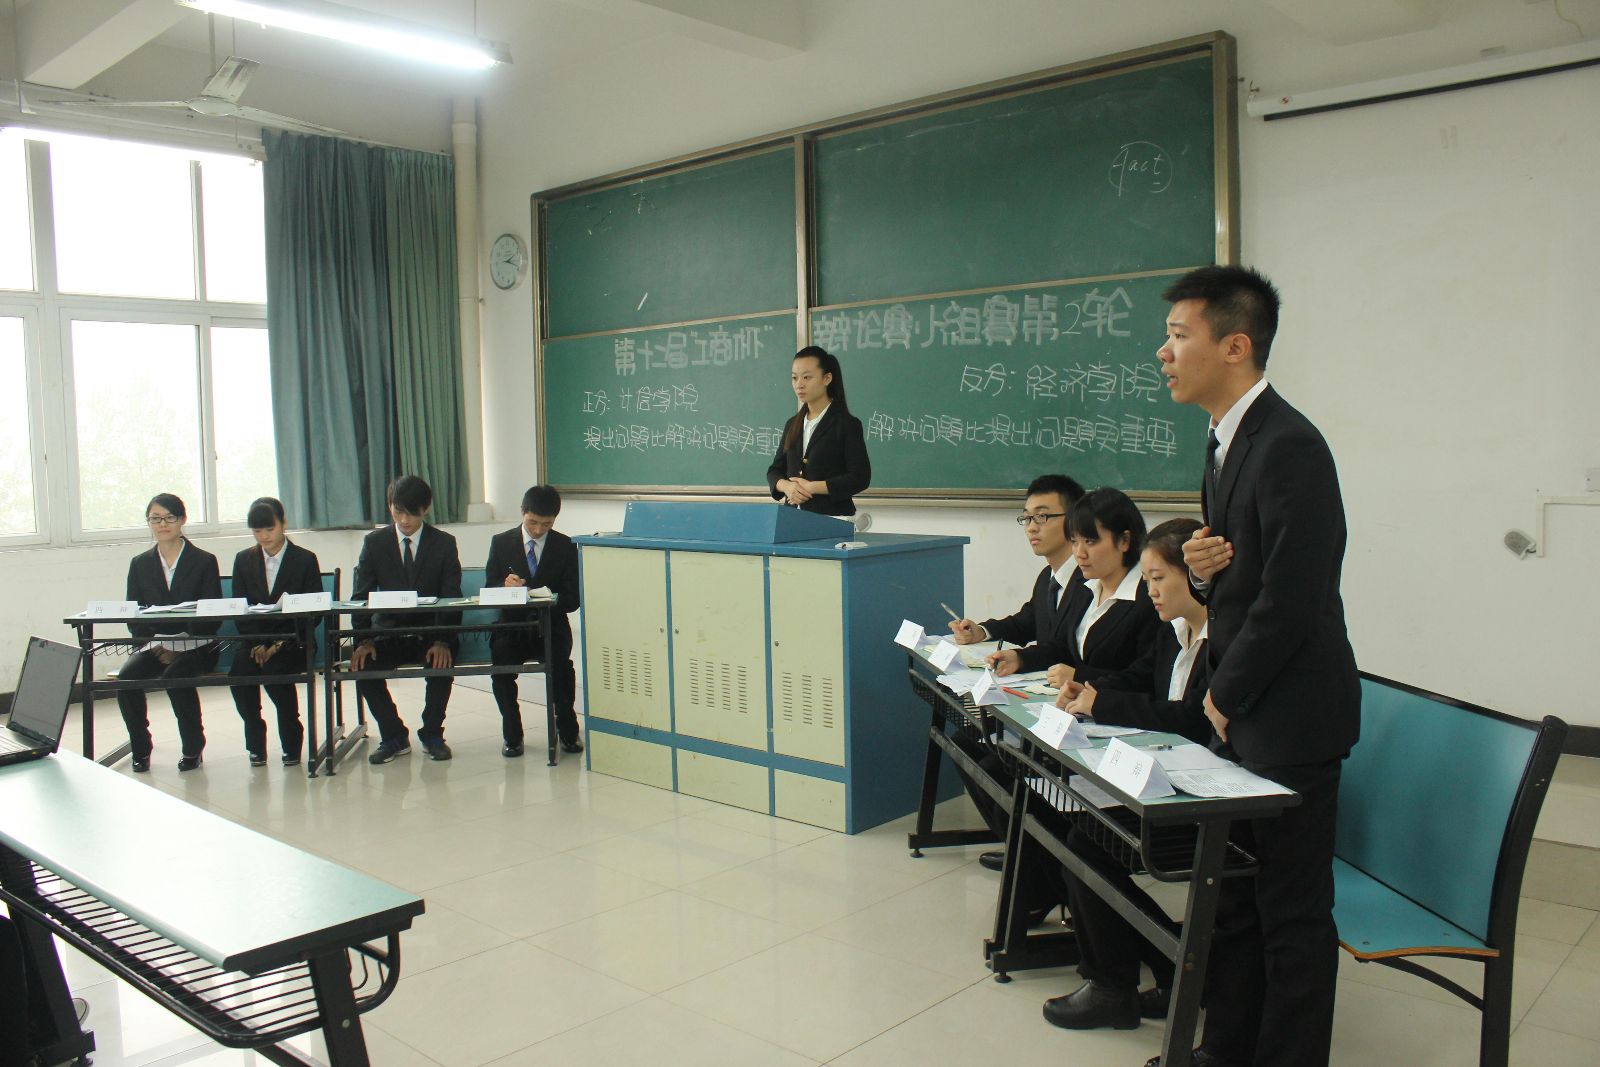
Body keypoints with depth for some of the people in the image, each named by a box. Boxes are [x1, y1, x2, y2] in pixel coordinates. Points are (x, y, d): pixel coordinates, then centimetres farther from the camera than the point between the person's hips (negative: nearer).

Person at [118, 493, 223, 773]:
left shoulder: (204, 561, 3)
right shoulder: (140, 564, 13)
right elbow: (132, 617, 8)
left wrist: (176, 647, -15)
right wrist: (156, 645, -11)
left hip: (195, 644, -3)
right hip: (155, 644, 3)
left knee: (176, 677, -32)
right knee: (127, 677, -26)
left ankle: (193, 747, -11)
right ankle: (140, 748, -6)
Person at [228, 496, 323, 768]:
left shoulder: (305, 559, 3)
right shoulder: (243, 560, 13)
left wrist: (280, 644, -14)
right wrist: (257, 644, -11)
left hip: (291, 641, -3)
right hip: (254, 640, 3)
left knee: (275, 669, -33)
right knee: (239, 671, -28)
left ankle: (291, 743, -14)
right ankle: (255, 743, -10)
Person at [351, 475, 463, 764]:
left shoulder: (444, 543, -1)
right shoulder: (374, 542, 3)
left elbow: (451, 599, -7)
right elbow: (360, 596, -2)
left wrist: (443, 641, -24)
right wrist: (364, 640, -18)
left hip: (431, 633, -2)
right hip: (388, 632, 2)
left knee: (442, 662, -32)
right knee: (362, 665, -26)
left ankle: (432, 734, -7)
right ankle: (394, 736, -5)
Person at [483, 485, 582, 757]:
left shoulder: (565, 546, 3)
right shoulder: (501, 543, 6)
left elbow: (573, 599, 0)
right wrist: (504, 585, -19)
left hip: (551, 628, -1)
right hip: (512, 626, 1)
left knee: (560, 664, -30)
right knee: (500, 657, -29)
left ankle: (567, 729, -7)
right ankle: (512, 733, -10)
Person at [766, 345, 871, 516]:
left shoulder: (847, 424, -4)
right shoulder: (792, 425, 13)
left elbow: (860, 478, -11)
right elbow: (775, 471, 15)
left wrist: (812, 487, -15)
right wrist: (786, 486, -8)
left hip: (832, 517, -5)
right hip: (793, 516, 5)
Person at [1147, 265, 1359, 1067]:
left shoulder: (1288, 446, -19)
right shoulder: (1227, 439, 11)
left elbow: (1289, 600, -22)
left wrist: (1226, 696, -11)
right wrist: (1200, 567, -5)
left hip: (1289, 716, -9)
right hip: (1242, 714, 9)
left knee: (1293, 911, 5)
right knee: (1235, 898, 19)